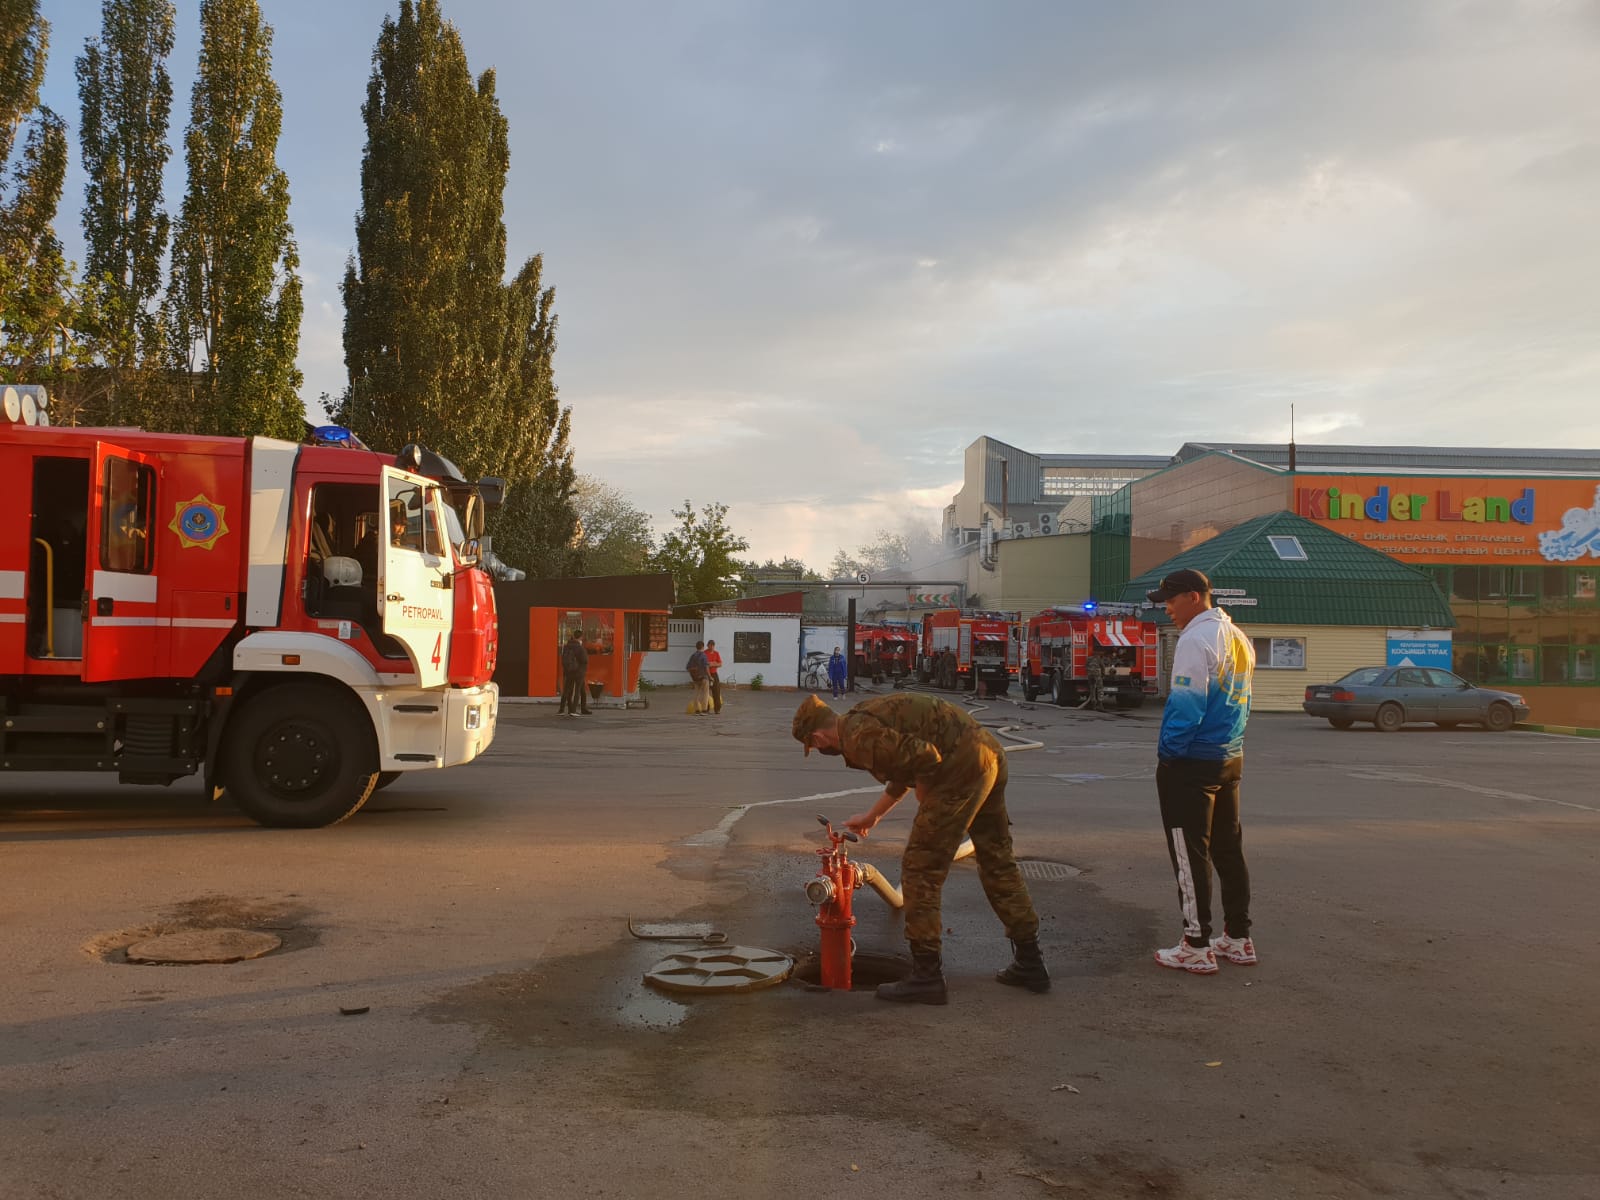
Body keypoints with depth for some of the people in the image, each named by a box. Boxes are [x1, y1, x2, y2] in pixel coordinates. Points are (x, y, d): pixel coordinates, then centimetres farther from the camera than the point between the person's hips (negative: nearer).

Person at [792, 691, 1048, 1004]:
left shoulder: (858, 736, -12)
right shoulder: (868, 717, 20)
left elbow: (925, 757, -22)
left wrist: (924, 807, -3)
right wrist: (872, 815, 48)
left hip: (962, 765, -10)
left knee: (920, 871, -1)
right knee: (998, 862, 19)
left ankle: (927, 976, 4)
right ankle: (1029, 964, 28)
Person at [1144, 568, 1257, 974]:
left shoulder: (1196, 639, -16)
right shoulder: (1239, 638, 11)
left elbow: (1186, 704, -20)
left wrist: (1168, 753, -10)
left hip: (1192, 763, -9)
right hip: (1231, 758, 9)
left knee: (1191, 855, -1)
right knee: (1229, 849, 15)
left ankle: (1196, 947, 4)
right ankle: (1238, 938, 22)